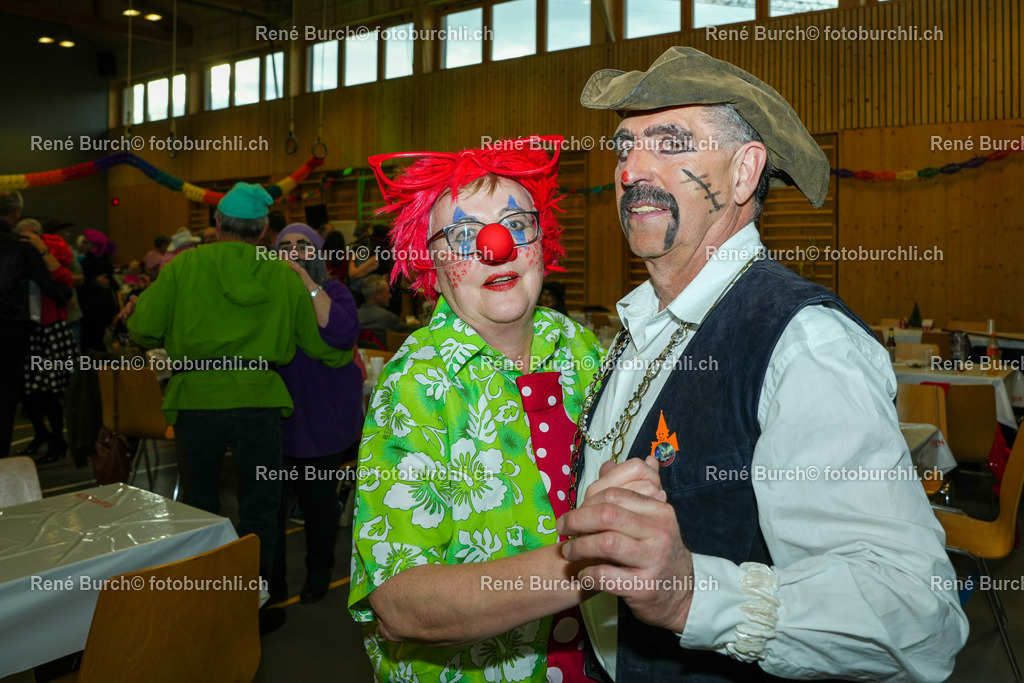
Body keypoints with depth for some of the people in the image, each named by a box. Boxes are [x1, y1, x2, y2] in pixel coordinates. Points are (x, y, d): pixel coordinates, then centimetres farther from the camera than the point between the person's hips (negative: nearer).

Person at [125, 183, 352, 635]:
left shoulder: (184, 266, -2)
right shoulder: (285, 275, 1)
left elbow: (145, 329, -3)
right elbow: (318, 340, 7)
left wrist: (133, 316, 21)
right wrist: (350, 358, 28)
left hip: (196, 399, 0)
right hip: (258, 402, 0)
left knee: (201, 508, 18)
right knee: (258, 510, 14)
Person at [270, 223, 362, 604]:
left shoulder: (332, 291, -2)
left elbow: (343, 333, -22)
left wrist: (307, 282, -23)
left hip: (322, 418, -2)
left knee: (318, 495, 9)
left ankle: (318, 573, 29)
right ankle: (271, 577, 23)